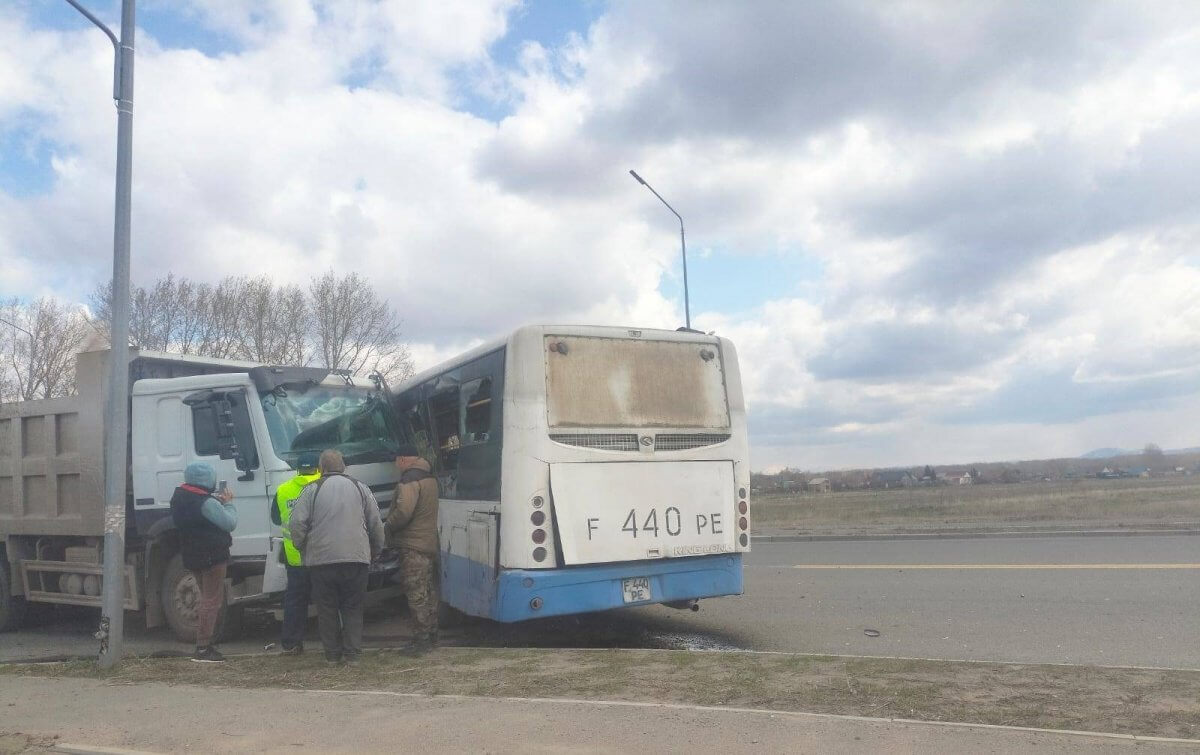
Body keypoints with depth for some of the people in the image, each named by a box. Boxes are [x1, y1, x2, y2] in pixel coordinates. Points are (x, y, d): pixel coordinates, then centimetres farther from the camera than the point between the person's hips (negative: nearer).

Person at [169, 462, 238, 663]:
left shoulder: (179, 497, 7)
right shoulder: (206, 503, -21)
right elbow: (230, 523, -17)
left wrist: (218, 501, 5)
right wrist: (227, 503, -2)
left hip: (193, 556, 9)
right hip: (213, 556, -9)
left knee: (208, 598, 20)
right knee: (212, 600, -4)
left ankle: (204, 643, 24)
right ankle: (203, 649, -3)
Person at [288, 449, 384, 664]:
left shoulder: (311, 490, 2)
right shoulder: (361, 488, 9)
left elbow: (296, 524, -6)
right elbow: (376, 525, 9)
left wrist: (303, 549, 10)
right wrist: (374, 552, 21)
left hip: (321, 559, -1)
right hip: (356, 558, 2)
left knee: (327, 608, 10)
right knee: (353, 608, 10)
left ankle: (332, 654, 14)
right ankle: (352, 654, 9)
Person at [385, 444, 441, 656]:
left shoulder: (409, 479, -15)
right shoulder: (430, 477, 15)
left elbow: (403, 511, -24)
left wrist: (388, 526, -6)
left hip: (413, 546, -10)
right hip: (431, 542, 10)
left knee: (417, 595, -5)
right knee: (429, 593, 15)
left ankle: (421, 640, -2)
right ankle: (431, 636, 23)